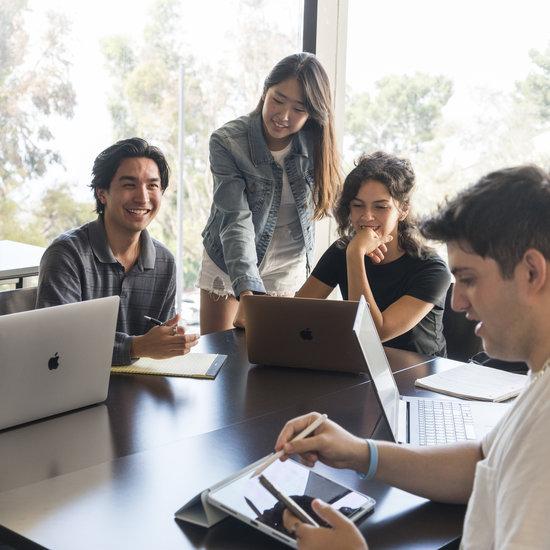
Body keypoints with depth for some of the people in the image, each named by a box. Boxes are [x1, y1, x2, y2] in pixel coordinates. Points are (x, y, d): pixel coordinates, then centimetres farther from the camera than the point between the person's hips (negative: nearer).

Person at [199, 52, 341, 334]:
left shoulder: (314, 144, -13)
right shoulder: (227, 142, -23)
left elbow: (308, 209, -2)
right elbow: (236, 220, -30)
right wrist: (248, 289, -41)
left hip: (287, 269, 2)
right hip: (231, 263, -2)